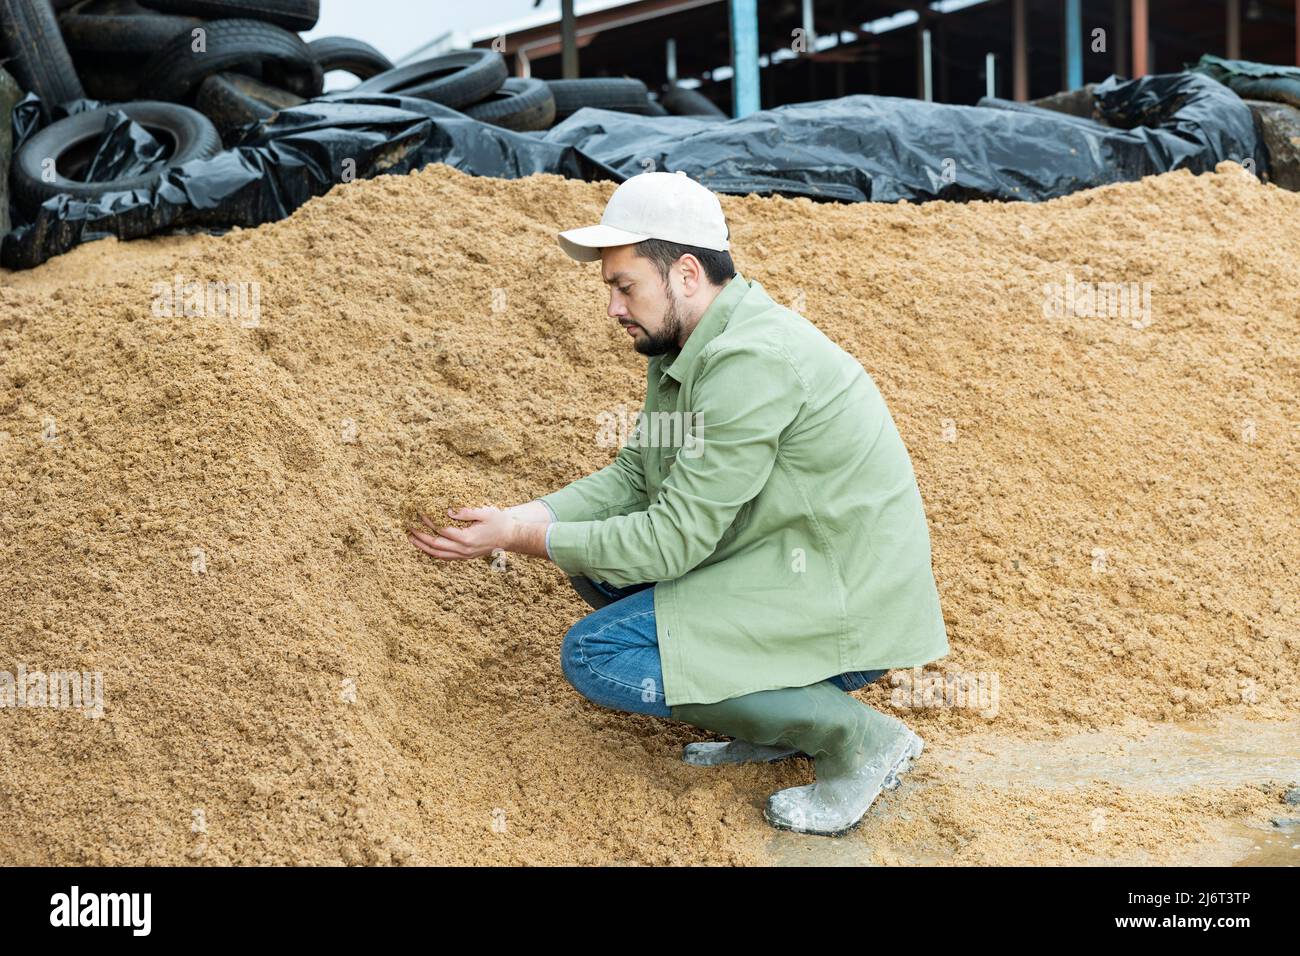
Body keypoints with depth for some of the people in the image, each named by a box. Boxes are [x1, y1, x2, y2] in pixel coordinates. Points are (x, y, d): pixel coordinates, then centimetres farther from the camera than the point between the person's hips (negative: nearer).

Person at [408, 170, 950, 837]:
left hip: (848, 608, -10)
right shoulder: (686, 346, 7)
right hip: (788, 566, 10)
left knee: (595, 656, -14)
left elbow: (676, 538, -22)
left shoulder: (751, 362, -23)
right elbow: (632, 476, 9)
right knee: (598, 555, 12)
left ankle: (857, 737, -11)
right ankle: (771, 721, 10)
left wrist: (522, 539, -16)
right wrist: (520, 518, -7)